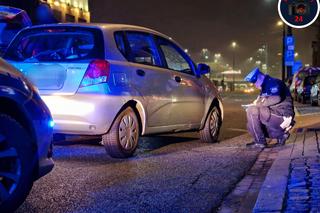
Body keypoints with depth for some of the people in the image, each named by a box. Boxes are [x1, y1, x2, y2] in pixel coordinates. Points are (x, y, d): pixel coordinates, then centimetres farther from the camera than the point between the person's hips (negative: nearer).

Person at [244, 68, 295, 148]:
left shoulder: (274, 83, -9)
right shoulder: (265, 87, 20)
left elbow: (277, 98, -28)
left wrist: (259, 103, -19)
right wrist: (257, 102, -1)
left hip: (283, 117, -10)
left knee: (252, 111, -19)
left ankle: (260, 141, -12)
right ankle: (281, 134, 12)